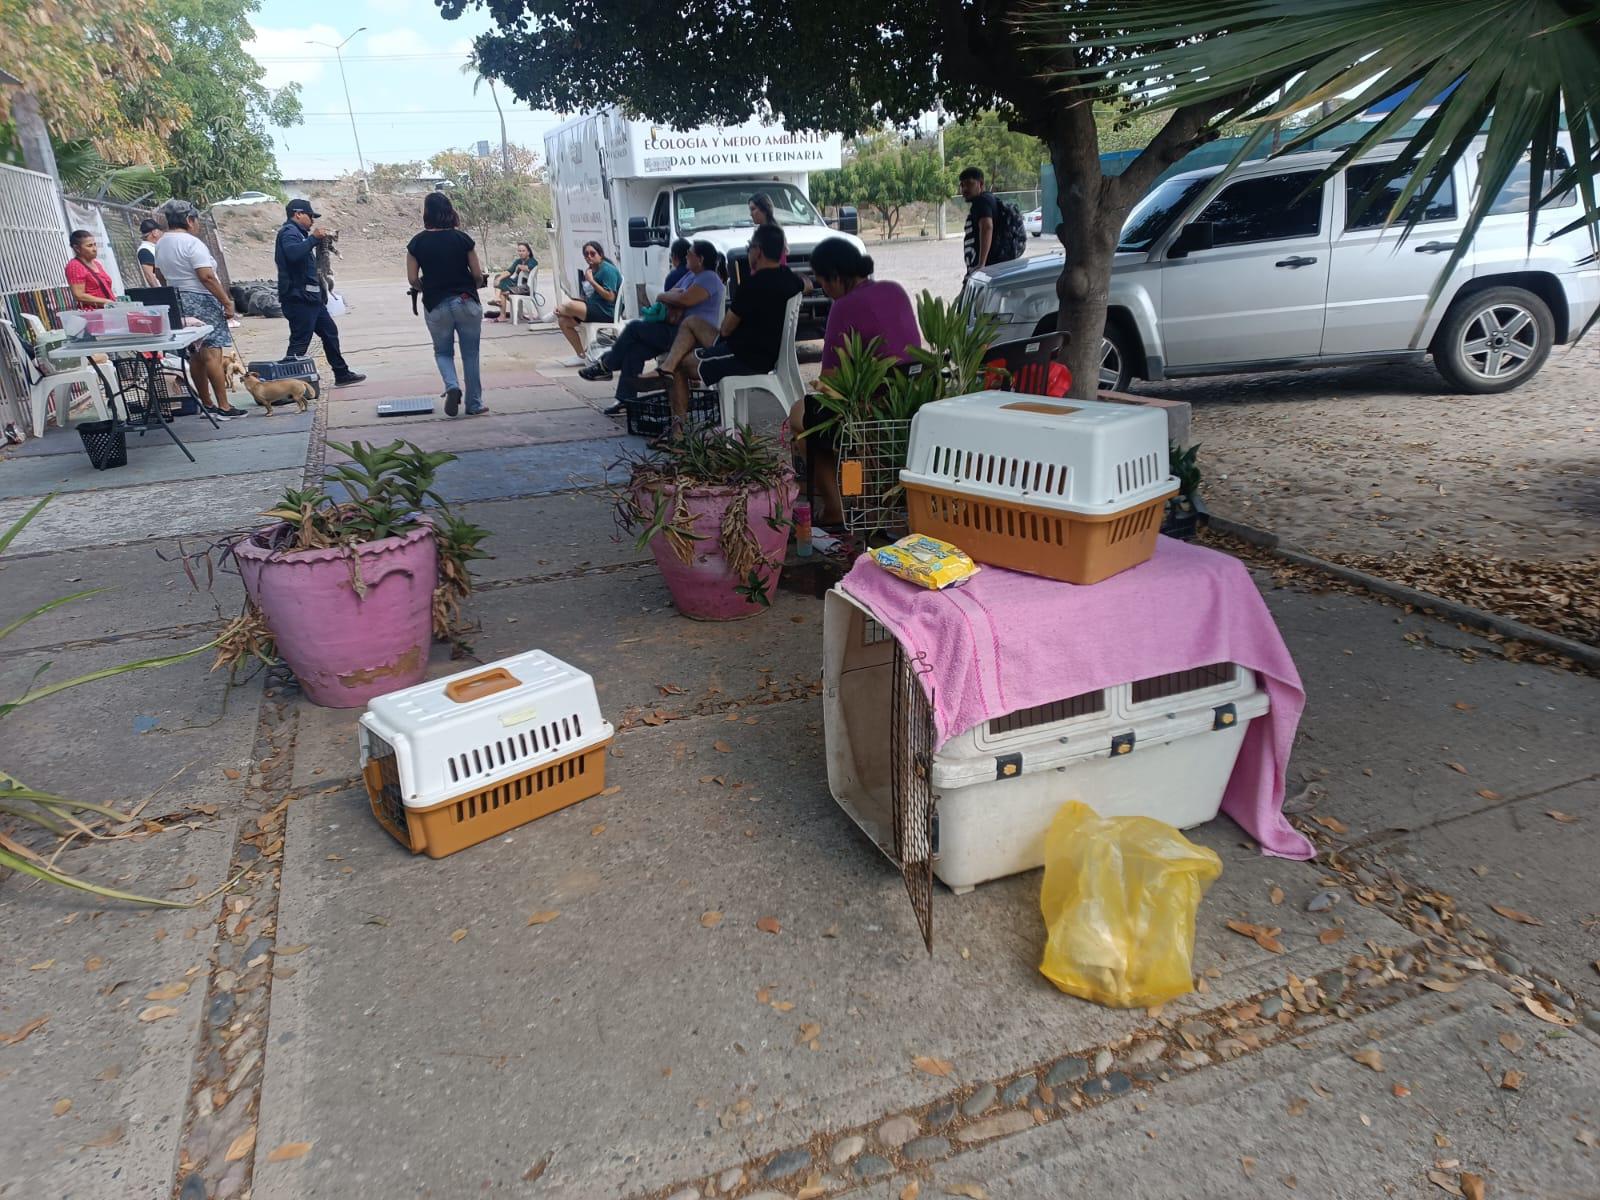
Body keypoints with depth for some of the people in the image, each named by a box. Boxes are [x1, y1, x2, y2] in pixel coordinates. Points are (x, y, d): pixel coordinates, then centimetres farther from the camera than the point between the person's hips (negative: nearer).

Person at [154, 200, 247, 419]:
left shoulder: (161, 244, 13)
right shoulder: (192, 243, -14)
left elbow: (161, 275, 19)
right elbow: (207, 277, -21)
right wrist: (227, 302, -17)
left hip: (177, 302, 9)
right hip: (202, 302, -9)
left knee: (196, 355, 12)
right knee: (213, 354, -11)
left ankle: (206, 403, 17)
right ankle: (223, 407, -15)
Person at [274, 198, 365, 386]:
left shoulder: (297, 233, 22)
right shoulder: (289, 232, -10)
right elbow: (293, 253, -31)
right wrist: (313, 238, -25)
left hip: (310, 297, 11)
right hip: (298, 298, -11)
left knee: (330, 332, 18)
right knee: (299, 342, -10)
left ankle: (342, 374, 26)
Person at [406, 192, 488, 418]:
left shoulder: (417, 243, -2)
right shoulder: (462, 238, -3)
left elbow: (413, 279, -2)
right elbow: (478, 274, -1)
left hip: (436, 306, 0)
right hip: (467, 302, 0)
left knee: (443, 351, 18)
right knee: (470, 354, 10)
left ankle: (452, 386, -10)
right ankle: (474, 404, 14)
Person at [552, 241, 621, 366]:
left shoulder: (607, 269, -10)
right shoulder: (591, 270, 16)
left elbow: (610, 297, -19)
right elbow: (589, 297, 17)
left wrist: (591, 281, -18)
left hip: (606, 313, -9)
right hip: (593, 308, 9)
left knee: (568, 305, -25)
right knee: (563, 321, -3)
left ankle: (556, 312, 14)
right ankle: (581, 356, 2)